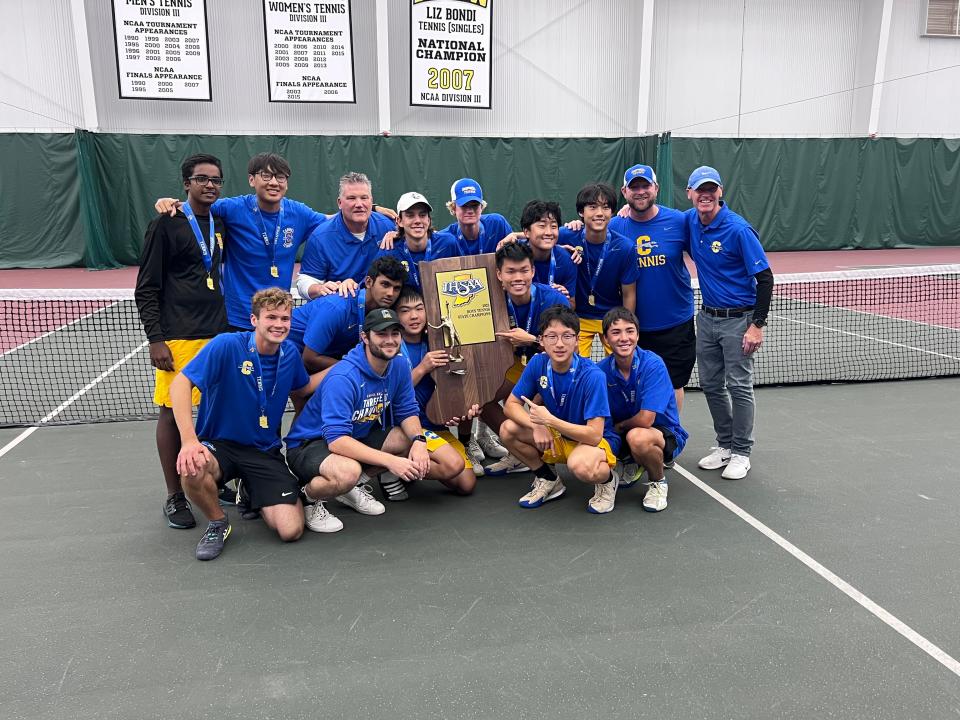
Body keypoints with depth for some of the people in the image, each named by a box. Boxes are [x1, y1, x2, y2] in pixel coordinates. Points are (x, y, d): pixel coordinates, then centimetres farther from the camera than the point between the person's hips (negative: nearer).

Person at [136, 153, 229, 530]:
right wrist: (155, 339, -11)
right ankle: (175, 497, 13)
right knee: (172, 413, 2)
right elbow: (146, 289, -4)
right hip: (178, 339, -5)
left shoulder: (221, 223, 12)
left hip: (220, 333, 5)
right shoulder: (166, 223, -3)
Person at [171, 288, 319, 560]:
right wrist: (189, 439, -32)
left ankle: (251, 492, 22)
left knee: (291, 530, -14)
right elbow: (180, 384, -19)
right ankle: (218, 523, -4)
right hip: (218, 445, -3)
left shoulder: (290, 353, 0)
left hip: (265, 453, 3)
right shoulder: (227, 345, -16)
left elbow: (301, 390, 20)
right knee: (193, 469, -40)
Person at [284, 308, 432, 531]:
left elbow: (407, 411, 1)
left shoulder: (399, 366, -7)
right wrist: (389, 460, -40)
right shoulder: (343, 377, -30)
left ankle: (353, 487, 8)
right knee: (348, 471, -38)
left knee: (414, 441, -6)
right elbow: (336, 440, -35)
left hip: (359, 436, 8)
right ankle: (308, 497, -3)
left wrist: (418, 440, -22)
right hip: (309, 444, -8)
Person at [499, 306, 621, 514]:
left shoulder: (592, 375, -28)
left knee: (580, 465, -39)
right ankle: (548, 479, 8)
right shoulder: (538, 363, -13)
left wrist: (549, 420, -33)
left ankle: (607, 479, -1)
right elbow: (511, 405, -7)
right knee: (508, 430, -15)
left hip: (596, 440, -6)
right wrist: (537, 426, -25)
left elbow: (594, 435, -30)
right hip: (556, 436, 6)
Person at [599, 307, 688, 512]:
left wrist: (619, 426, -10)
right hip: (622, 433, 5)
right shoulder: (602, 369, -8)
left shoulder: (653, 364, -23)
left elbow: (645, 419, -27)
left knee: (637, 437, -38)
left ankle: (658, 482, -4)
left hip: (666, 434, -5)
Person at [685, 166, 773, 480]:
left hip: (737, 319, -6)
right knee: (711, 385, 12)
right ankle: (725, 444, 28)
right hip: (707, 316, 6)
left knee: (739, 387, 1)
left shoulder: (738, 229, -17)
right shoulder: (689, 221, 0)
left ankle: (741, 452, 14)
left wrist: (757, 325, -19)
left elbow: (765, 279, -15)